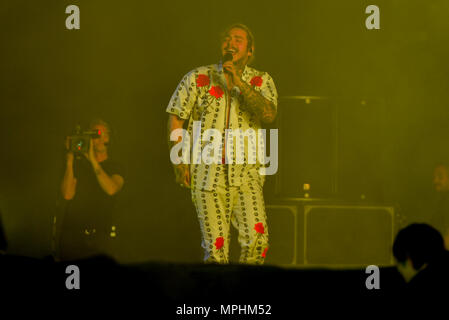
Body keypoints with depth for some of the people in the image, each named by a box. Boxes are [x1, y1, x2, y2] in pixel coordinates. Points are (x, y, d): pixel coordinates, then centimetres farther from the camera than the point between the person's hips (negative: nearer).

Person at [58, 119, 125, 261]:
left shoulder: (115, 168, 5)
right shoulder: (78, 164, 8)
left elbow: (111, 189, -17)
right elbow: (67, 195, -5)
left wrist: (93, 161, -18)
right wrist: (69, 161, -11)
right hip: (71, 233, 1)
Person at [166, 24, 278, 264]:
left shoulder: (261, 82, 8)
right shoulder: (198, 78, 7)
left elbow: (268, 114, -11)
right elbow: (176, 119, 8)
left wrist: (239, 83, -17)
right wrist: (179, 162, 0)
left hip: (246, 174, 1)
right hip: (207, 173, 0)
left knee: (257, 237, -13)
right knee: (215, 245, -4)